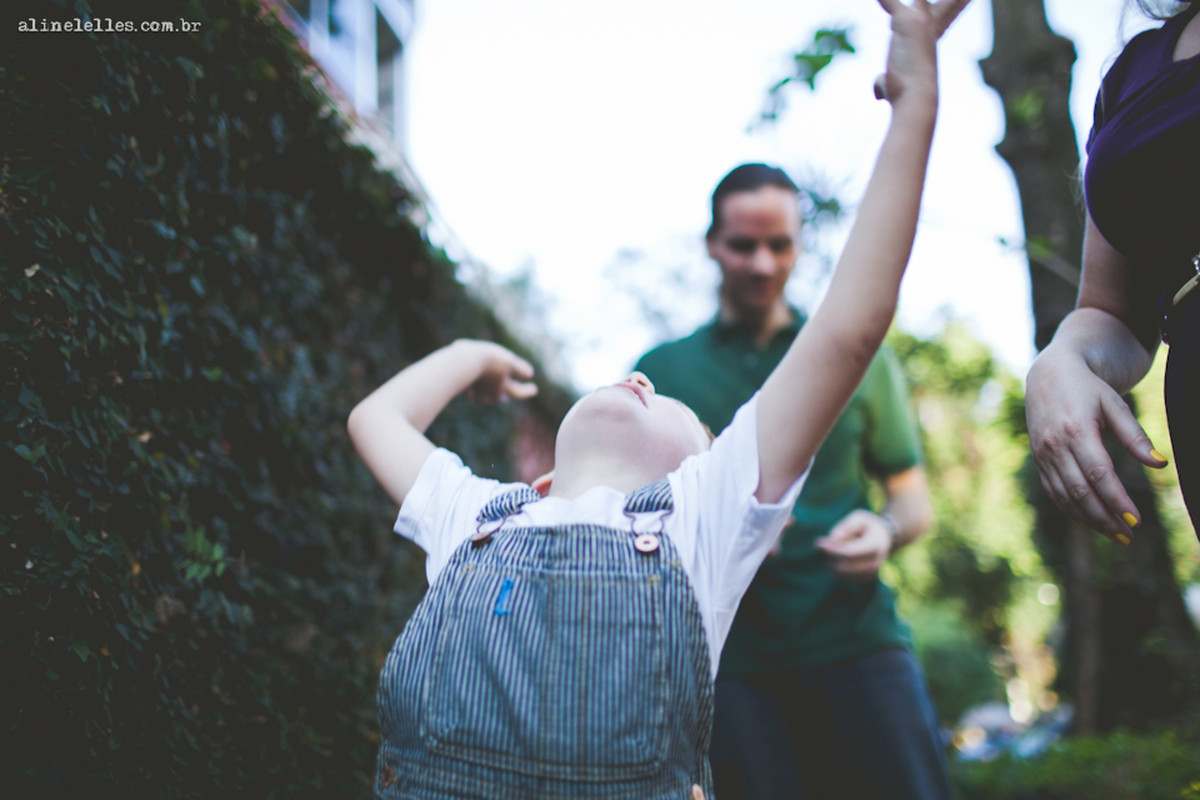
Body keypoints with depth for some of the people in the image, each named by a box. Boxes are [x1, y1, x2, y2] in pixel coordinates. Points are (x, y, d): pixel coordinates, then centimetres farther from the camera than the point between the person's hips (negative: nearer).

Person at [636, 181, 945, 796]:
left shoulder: (860, 359, 13)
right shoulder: (660, 371, 11)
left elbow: (913, 498, 15)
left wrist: (885, 530, -8)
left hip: (857, 639, 1)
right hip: (735, 659, 0)